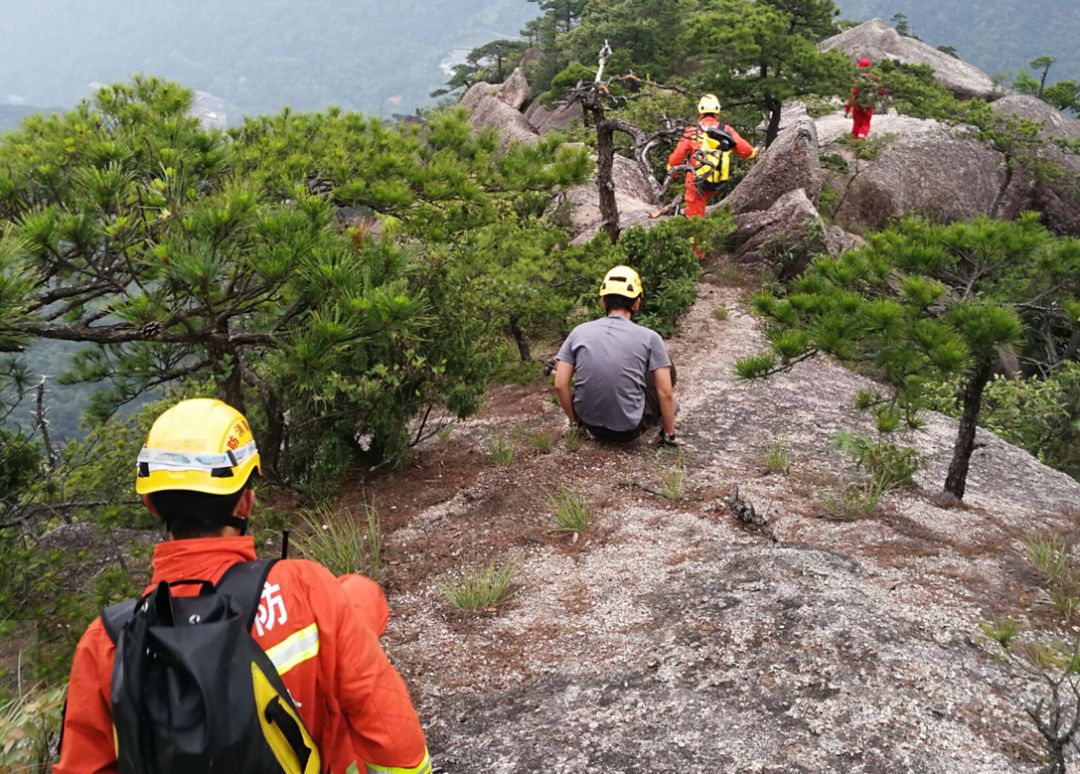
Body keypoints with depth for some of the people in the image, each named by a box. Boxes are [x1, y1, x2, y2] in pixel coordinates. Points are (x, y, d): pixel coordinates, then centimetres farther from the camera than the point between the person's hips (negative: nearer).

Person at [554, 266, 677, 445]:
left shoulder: (579, 332, -1)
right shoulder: (649, 337, -8)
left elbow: (560, 385, -3)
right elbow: (665, 393, -9)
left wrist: (575, 421, 12)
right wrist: (669, 433, 5)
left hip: (590, 424, 3)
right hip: (629, 428, -3)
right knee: (667, 370, 21)